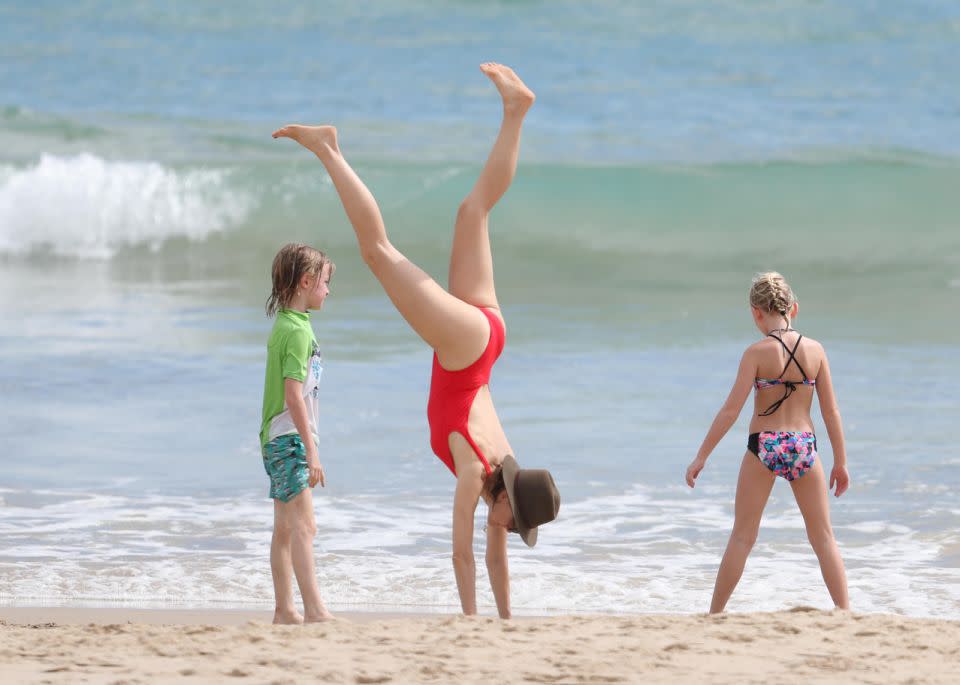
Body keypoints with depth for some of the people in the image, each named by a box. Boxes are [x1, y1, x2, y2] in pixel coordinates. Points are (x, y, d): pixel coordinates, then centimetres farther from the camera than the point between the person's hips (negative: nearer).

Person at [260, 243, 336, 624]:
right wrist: (311, 450, -21)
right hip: (290, 438, -10)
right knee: (304, 525, -14)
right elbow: (293, 394, -21)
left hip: (278, 438, 10)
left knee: (285, 529, 12)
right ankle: (314, 611, -20)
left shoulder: (285, 324, 15)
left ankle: (285, 611, 16)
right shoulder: (298, 330, -15)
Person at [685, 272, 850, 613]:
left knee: (742, 536, 8)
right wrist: (840, 462, 12)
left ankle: (714, 615, 12)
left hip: (764, 446, -2)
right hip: (804, 446, 2)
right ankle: (845, 612, 3)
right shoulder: (815, 350, 0)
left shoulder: (757, 352, -8)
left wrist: (701, 457, -6)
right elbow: (831, 411, 3)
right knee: (823, 536, 10)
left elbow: (731, 409, -11)